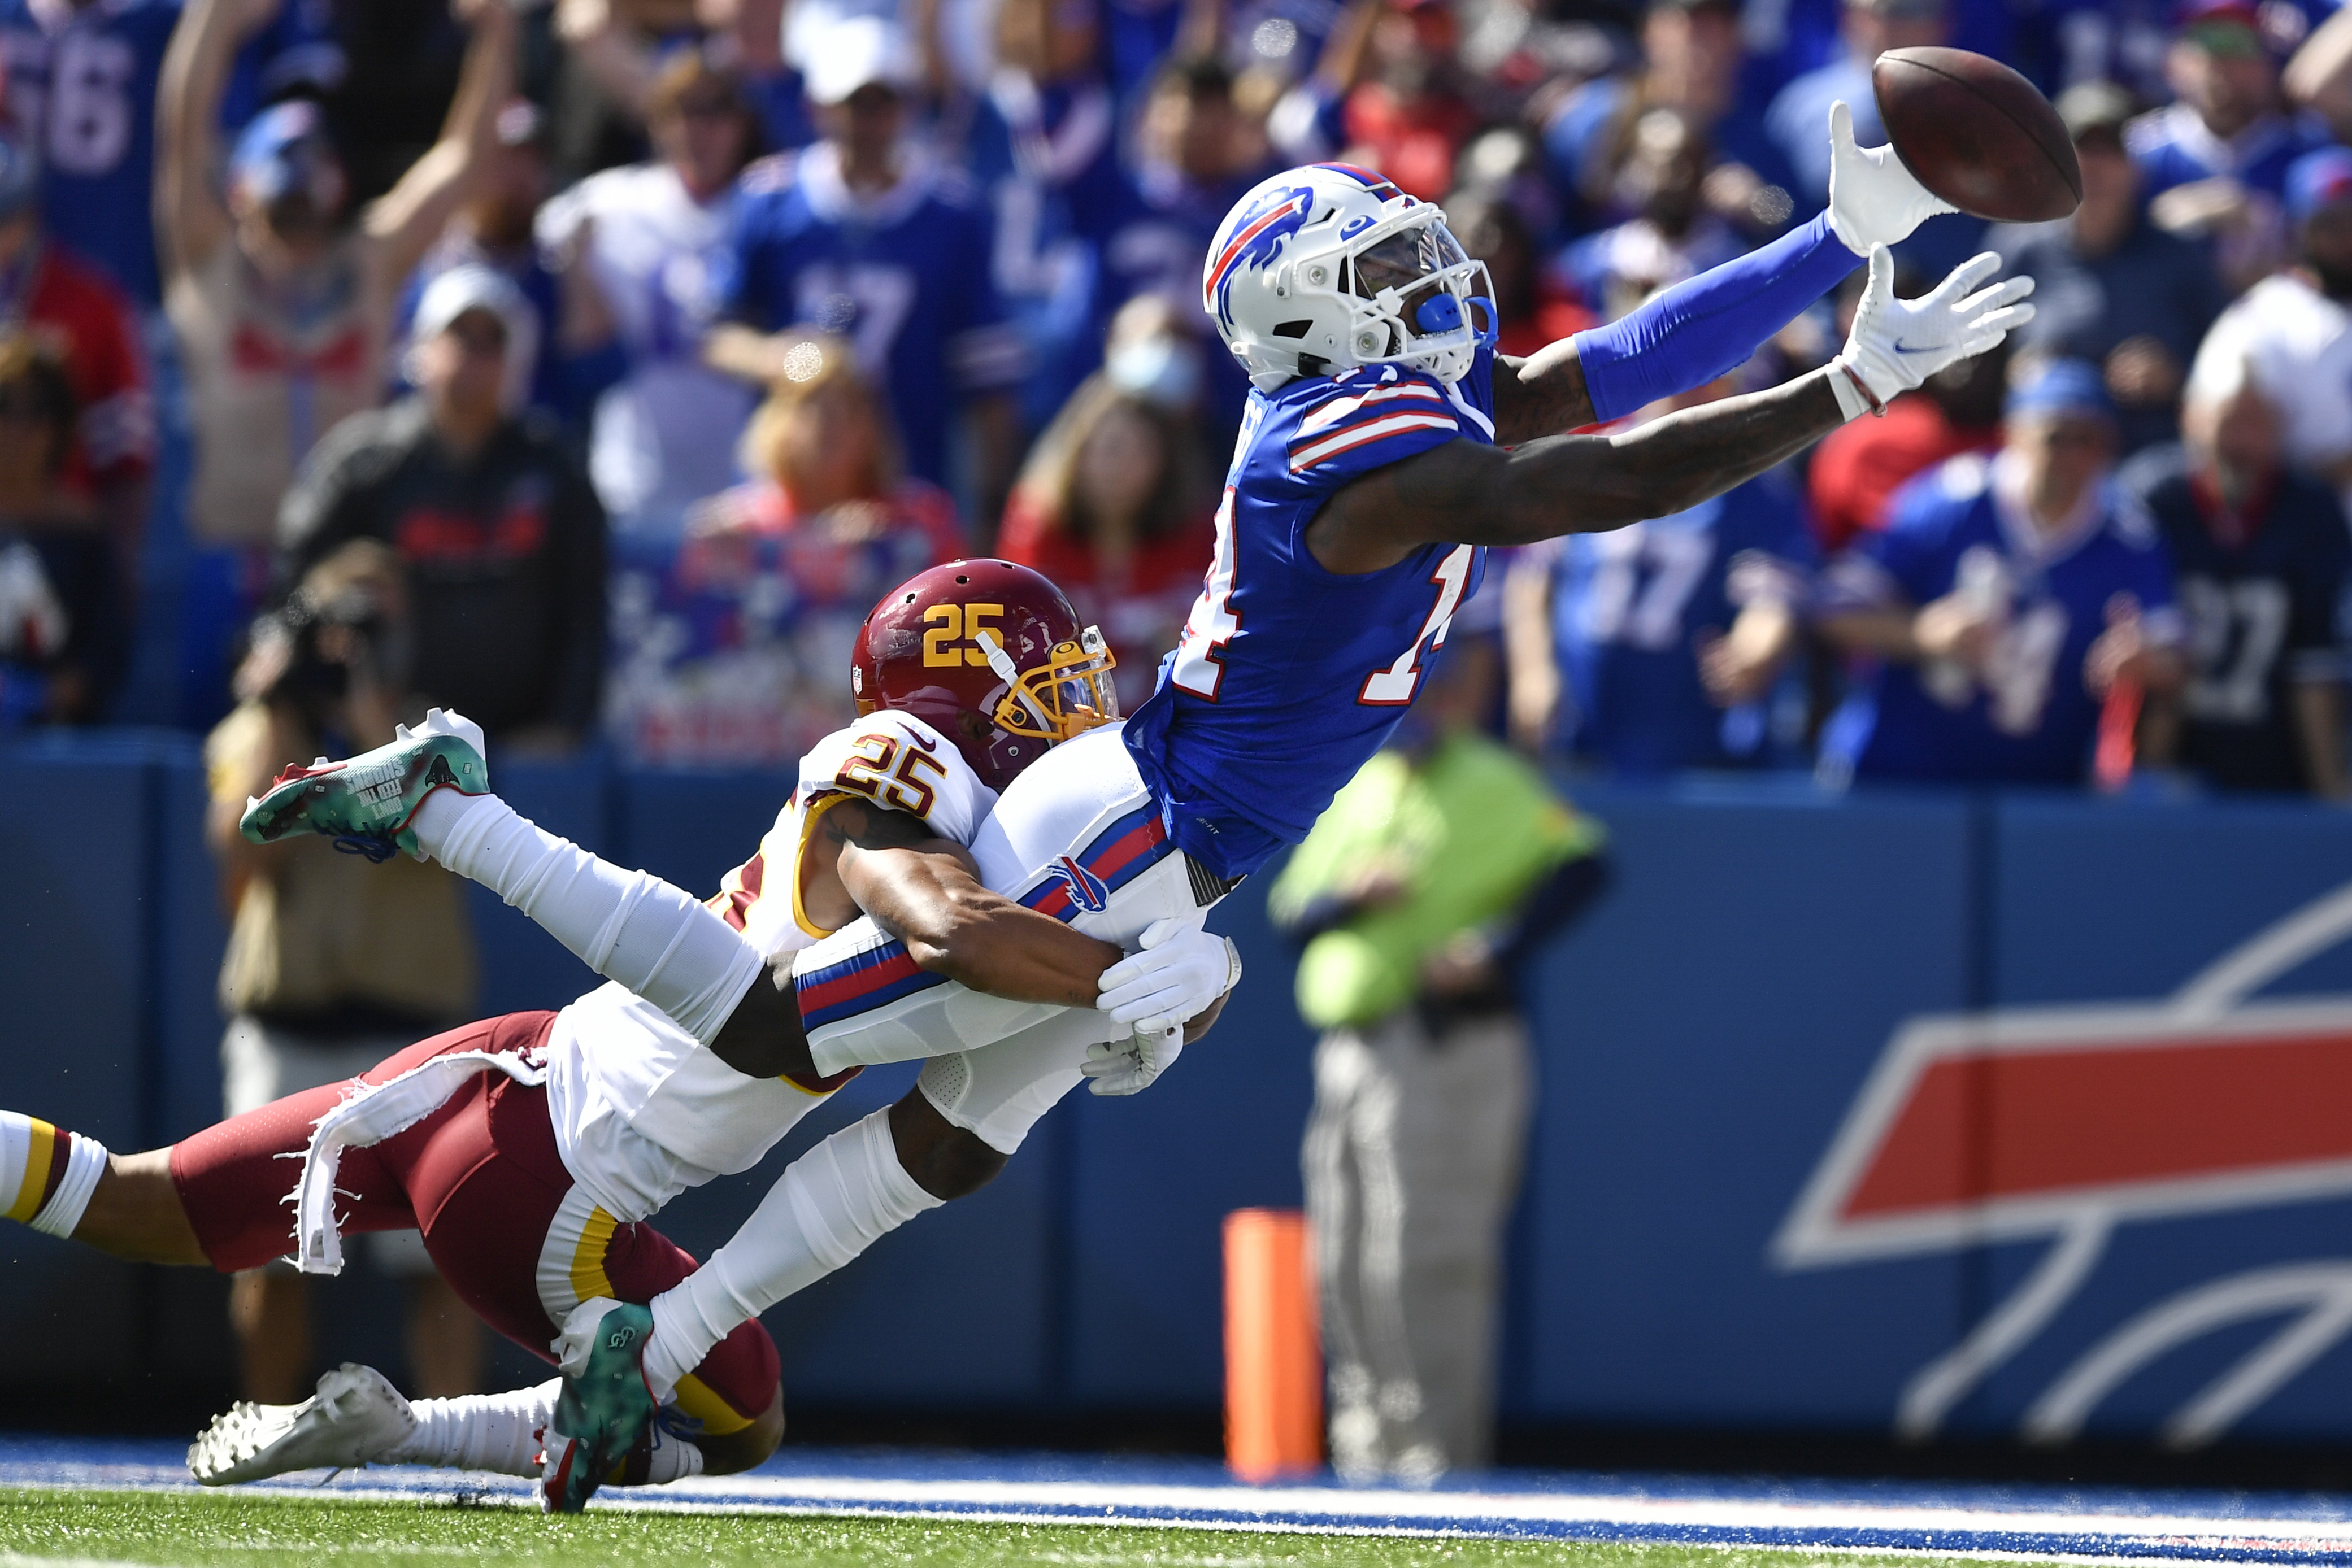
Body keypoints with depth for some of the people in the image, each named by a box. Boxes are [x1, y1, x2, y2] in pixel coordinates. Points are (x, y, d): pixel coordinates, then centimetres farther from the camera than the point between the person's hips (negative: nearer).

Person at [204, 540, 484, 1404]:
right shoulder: (254, 733, 10)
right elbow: (249, 846, -7)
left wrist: (374, 710, -10)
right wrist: (283, 713, -6)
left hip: (411, 1025, -1)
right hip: (283, 1030, 1)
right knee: (269, 1251, 2)